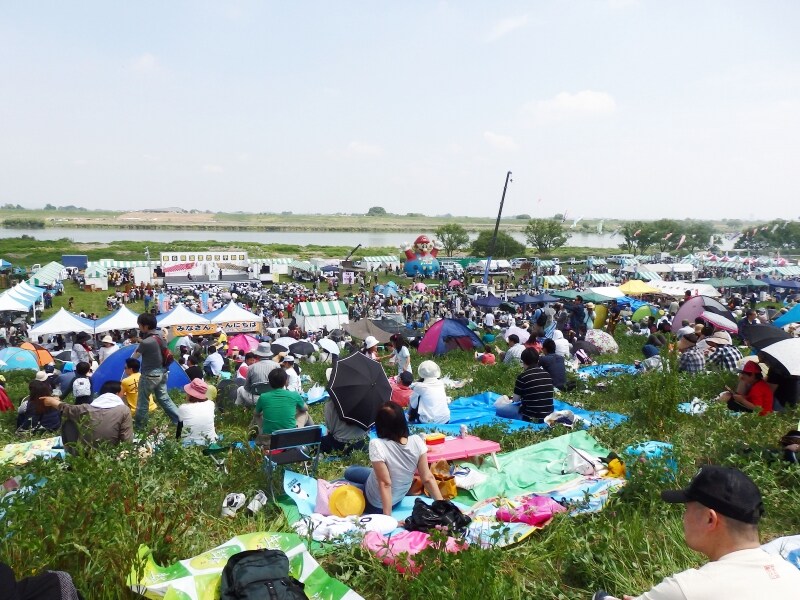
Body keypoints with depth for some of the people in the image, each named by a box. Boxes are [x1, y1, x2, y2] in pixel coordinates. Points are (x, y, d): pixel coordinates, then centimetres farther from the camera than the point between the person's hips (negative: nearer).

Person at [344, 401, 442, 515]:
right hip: (398, 498, 5)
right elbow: (428, 478, -17)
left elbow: (385, 484, -31)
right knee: (349, 472, 24)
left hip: (375, 504, -5)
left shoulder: (377, 445, -33)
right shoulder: (417, 441, -20)